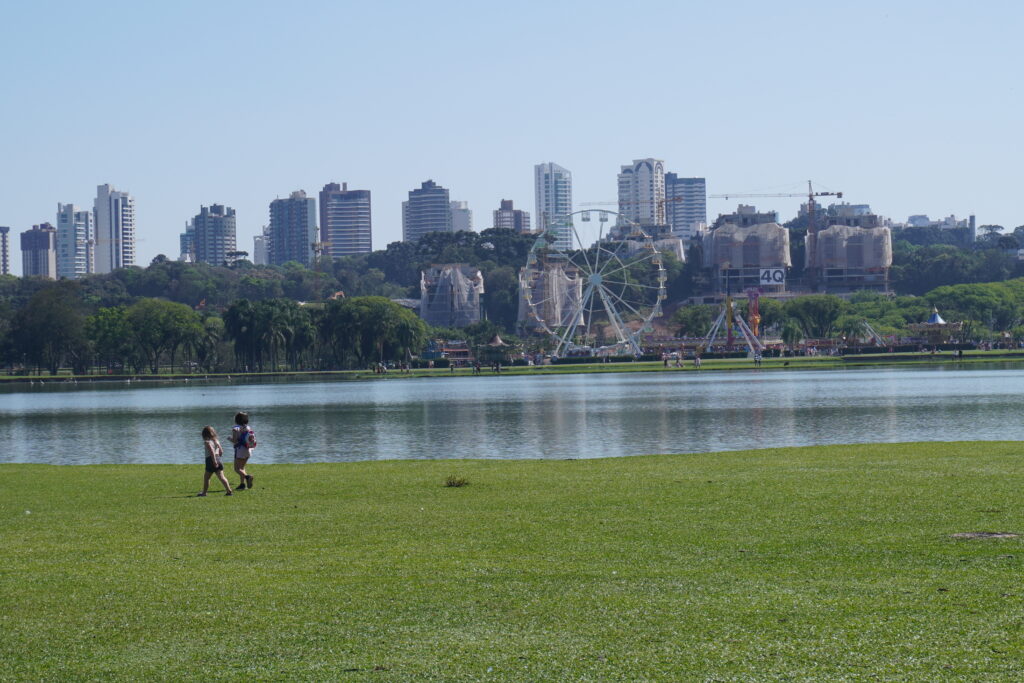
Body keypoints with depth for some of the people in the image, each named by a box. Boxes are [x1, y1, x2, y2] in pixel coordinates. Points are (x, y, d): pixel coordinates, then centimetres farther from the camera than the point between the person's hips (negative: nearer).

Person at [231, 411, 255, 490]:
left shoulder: (236, 428, -11)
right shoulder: (248, 428, 7)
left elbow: (234, 441, -17)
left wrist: (230, 439, 3)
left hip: (240, 449, -7)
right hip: (248, 450, 7)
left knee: (237, 468, -4)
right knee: (242, 467, 18)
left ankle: (247, 476, -28)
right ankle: (242, 484, 13)